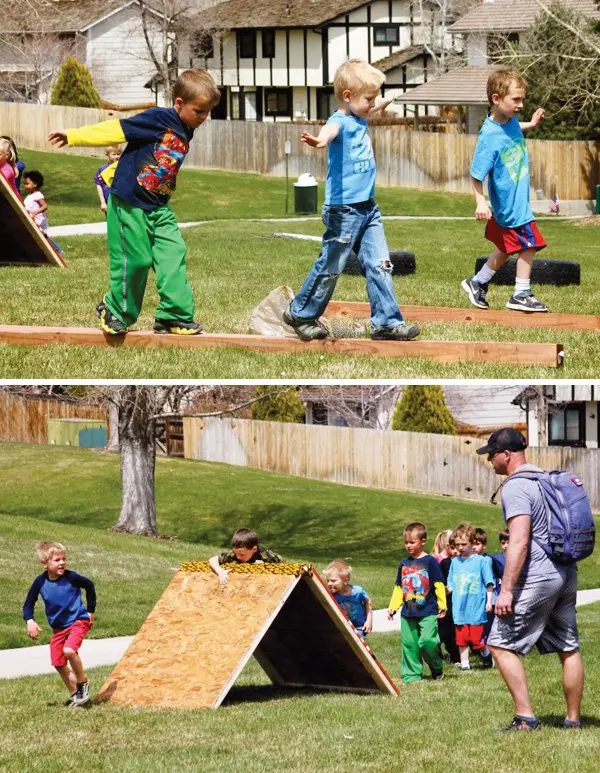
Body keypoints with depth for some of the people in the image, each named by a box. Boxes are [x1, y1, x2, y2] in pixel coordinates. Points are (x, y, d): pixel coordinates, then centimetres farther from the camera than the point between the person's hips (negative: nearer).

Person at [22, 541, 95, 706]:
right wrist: (29, 620, -19)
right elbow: (28, 604, 0)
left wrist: (90, 611, 5)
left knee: (69, 650, -29)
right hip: (58, 627, 5)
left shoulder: (71, 577, -18)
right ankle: (75, 695, 20)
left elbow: (89, 586, 2)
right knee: (58, 663, 4)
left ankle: (82, 682, -5)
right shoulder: (40, 582, -11)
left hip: (78, 621, -5)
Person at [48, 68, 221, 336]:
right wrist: (73, 136, -13)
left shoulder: (185, 132, 8)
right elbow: (116, 129, -14)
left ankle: (175, 316, 2)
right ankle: (115, 311, 16)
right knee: (135, 259, -4)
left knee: (173, 255, -2)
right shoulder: (159, 119, -16)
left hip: (159, 208, 7)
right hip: (130, 204, -7)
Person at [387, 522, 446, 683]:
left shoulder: (429, 561, -2)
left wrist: (442, 605, -4)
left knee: (427, 641, -13)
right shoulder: (404, 564, 12)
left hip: (428, 611, -5)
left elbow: (439, 585, -1)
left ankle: (437, 668, 9)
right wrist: (392, 607, 13)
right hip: (408, 613, 5)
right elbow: (398, 588, 18)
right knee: (409, 643, 3)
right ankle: (412, 674, 11)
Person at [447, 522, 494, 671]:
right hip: (459, 608, 4)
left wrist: (489, 601, -6)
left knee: (477, 639, -3)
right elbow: (451, 585, 14)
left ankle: (486, 655, 24)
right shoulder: (455, 562, 9)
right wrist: (446, 589, -5)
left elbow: (489, 584, 0)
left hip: (476, 608, -4)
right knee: (461, 639, 5)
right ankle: (464, 664, 14)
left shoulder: (481, 561, -3)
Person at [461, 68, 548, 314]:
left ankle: (478, 283, 33)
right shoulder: (490, 136, -26)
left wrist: (531, 124, 13)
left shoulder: (510, 120, -3)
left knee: (508, 247, 19)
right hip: (510, 204, -9)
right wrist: (480, 202, -31)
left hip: (516, 199, 9)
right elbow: (477, 174, -23)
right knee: (528, 243, -1)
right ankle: (521, 294, 12)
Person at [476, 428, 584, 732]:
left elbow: (519, 542, -22)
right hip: (567, 575, 9)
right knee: (569, 649, 12)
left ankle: (525, 718, -9)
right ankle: (573, 720, 17)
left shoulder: (515, 487, -13)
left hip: (536, 578, -9)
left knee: (501, 644, -3)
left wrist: (506, 590, -23)